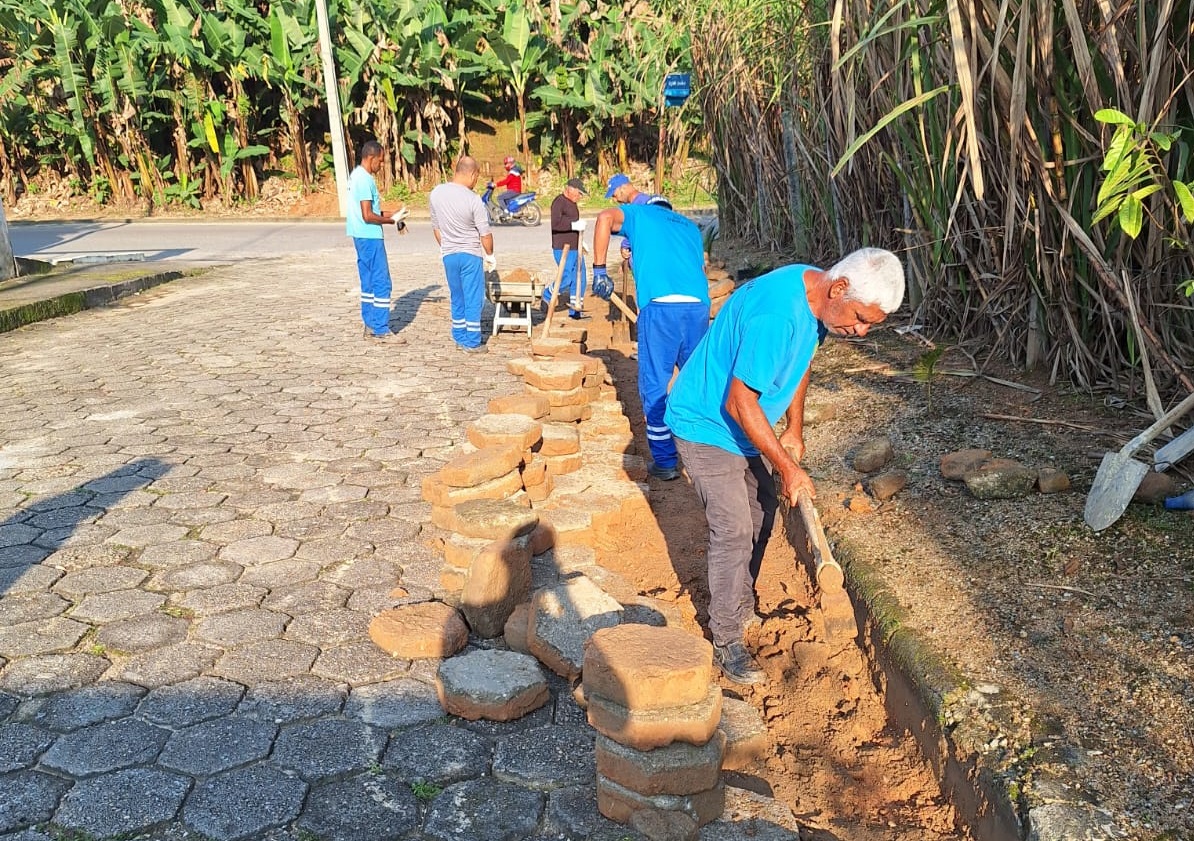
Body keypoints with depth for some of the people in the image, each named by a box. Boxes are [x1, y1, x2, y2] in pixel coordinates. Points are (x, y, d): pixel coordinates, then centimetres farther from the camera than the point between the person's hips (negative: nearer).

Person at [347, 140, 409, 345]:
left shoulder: (356, 175, 14)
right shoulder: (365, 179, -17)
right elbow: (368, 216, -21)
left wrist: (391, 214, 9)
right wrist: (392, 220, -10)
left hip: (361, 236, 10)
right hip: (370, 238, -10)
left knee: (369, 282, 14)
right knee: (382, 283, -7)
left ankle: (370, 326, 19)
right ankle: (381, 330, -4)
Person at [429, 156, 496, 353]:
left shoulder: (436, 193, -1)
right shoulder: (473, 200, -17)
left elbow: (436, 227, 9)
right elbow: (485, 233, -12)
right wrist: (490, 255, 4)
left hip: (448, 255, 5)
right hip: (470, 255, -5)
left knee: (457, 299, 16)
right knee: (473, 299, 4)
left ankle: (459, 338, 23)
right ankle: (472, 343, 7)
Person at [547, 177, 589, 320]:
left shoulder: (572, 203, 18)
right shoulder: (559, 202, -12)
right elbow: (555, 223, -25)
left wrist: (581, 241, 22)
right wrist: (574, 225, -26)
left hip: (575, 248, 10)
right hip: (563, 249, -9)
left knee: (579, 279, 7)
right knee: (566, 280, -10)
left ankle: (575, 311, 13)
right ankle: (547, 296, 15)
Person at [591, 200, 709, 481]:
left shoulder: (641, 214, 19)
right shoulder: (691, 227, 31)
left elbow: (605, 218, -1)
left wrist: (599, 270, 1)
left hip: (660, 306, -4)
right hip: (699, 305, 4)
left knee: (655, 387, 6)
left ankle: (665, 461, 10)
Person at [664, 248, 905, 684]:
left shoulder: (816, 298, -5)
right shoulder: (776, 315, -34)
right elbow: (738, 403, -29)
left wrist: (794, 430, 10)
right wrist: (788, 467, -22)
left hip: (741, 425, 9)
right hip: (706, 424, -9)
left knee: (761, 510, 16)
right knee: (734, 529, -10)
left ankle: (741, 609, 33)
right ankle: (726, 642, 3)